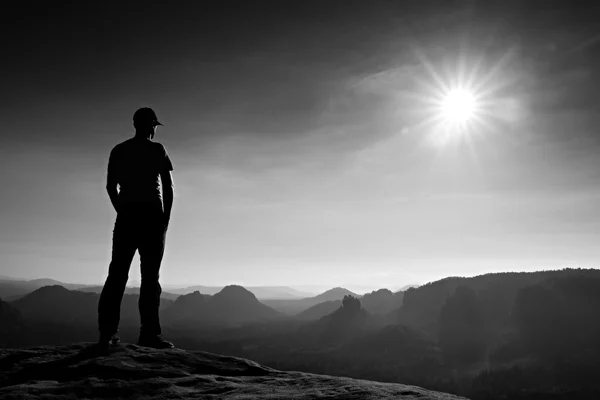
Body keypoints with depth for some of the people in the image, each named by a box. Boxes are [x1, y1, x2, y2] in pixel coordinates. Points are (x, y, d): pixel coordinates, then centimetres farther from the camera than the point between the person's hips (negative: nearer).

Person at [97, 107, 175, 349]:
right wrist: (166, 217, 0)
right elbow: (168, 186, -5)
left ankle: (107, 331, -1)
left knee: (117, 274, 5)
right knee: (150, 276, -4)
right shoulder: (157, 150, 1)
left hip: (126, 216, 4)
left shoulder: (118, 150, 13)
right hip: (151, 215, -4)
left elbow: (110, 186, 9)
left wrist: (122, 211, 14)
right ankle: (149, 334, -7)